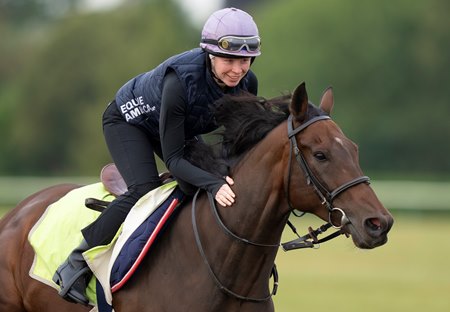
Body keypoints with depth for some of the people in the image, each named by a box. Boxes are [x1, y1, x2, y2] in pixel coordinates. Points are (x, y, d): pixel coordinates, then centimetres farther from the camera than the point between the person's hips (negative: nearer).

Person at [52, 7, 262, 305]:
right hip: (128, 120, -7)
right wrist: (213, 184, -54)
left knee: (220, 187, -5)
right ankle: (77, 264, -17)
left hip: (182, 128, 7)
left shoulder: (247, 83, -24)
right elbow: (173, 159, -38)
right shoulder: (181, 80, -42)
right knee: (144, 189, -28)